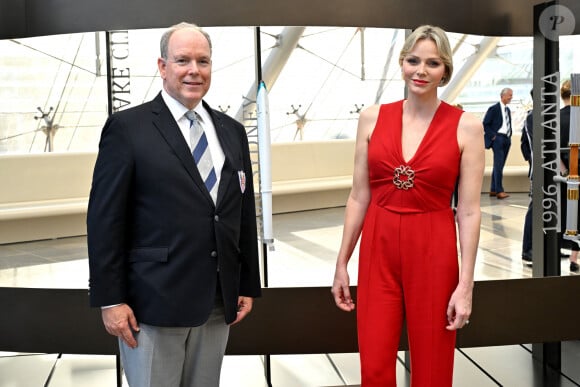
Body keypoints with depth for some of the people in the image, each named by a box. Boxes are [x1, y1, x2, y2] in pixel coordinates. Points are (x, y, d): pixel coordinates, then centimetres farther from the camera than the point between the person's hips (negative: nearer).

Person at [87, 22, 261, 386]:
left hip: (219, 302, 5)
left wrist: (248, 285, 11)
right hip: (154, 302, -4)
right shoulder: (128, 127, -5)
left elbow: (244, 215, 13)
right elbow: (105, 218, -7)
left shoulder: (232, 131, 11)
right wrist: (110, 299, -11)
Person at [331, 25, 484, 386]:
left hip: (433, 252, -2)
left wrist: (466, 284, -9)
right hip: (378, 248, 2)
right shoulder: (373, 118, 2)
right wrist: (342, 263, 5)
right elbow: (359, 197, 5)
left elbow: (469, 211, -6)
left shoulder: (466, 126, -5)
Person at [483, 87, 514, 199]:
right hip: (498, 138, -8)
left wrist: (509, 136, 12)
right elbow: (485, 124, -9)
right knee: (498, 165, -13)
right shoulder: (494, 108, -6)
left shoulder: (508, 110, 17)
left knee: (499, 165, 9)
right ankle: (499, 191, -16)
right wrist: (493, 136, -13)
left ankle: (493, 190, 14)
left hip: (507, 139, 8)